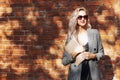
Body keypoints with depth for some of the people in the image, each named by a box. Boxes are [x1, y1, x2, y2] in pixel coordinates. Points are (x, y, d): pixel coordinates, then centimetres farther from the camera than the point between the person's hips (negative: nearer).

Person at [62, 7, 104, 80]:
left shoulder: (95, 33, 2)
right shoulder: (71, 36, 1)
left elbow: (101, 53, 10)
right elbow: (64, 61, 3)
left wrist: (93, 56, -9)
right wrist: (72, 56, -15)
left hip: (93, 74, 0)